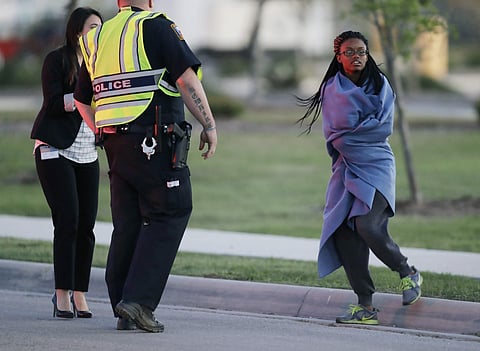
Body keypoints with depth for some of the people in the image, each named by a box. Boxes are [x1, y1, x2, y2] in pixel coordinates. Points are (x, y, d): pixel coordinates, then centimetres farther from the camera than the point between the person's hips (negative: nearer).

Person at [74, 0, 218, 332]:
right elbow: (187, 79, -11)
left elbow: (82, 101, 21)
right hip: (155, 141, -7)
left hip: (115, 142, 7)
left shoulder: (97, 38, 16)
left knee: (127, 223, 10)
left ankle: (124, 311, 10)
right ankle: (139, 299, -13)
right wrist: (209, 125, -7)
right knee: (169, 216, -2)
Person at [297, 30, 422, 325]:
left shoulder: (380, 84, 5)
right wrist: (365, 129, -8)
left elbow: (384, 127, -5)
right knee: (344, 234, -10)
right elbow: (333, 132, 2)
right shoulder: (331, 89, 10)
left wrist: (347, 136, -6)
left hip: (375, 165, -3)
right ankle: (366, 307, -6)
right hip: (346, 167, 3)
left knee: (367, 226, -23)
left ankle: (408, 273, 2)